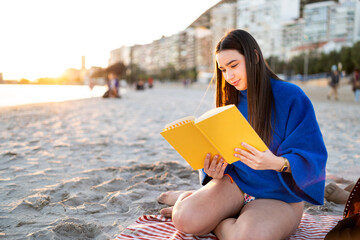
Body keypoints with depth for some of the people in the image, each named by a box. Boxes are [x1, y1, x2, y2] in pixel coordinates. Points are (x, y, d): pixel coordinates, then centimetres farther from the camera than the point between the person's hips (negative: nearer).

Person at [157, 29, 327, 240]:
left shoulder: (291, 97, -11)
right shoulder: (231, 101, 6)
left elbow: (313, 159, -14)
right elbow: (219, 151, 10)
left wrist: (278, 163, -34)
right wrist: (214, 172, -14)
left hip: (279, 197, -2)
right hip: (235, 183, 3)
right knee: (185, 220, -24)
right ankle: (187, 198, 10)